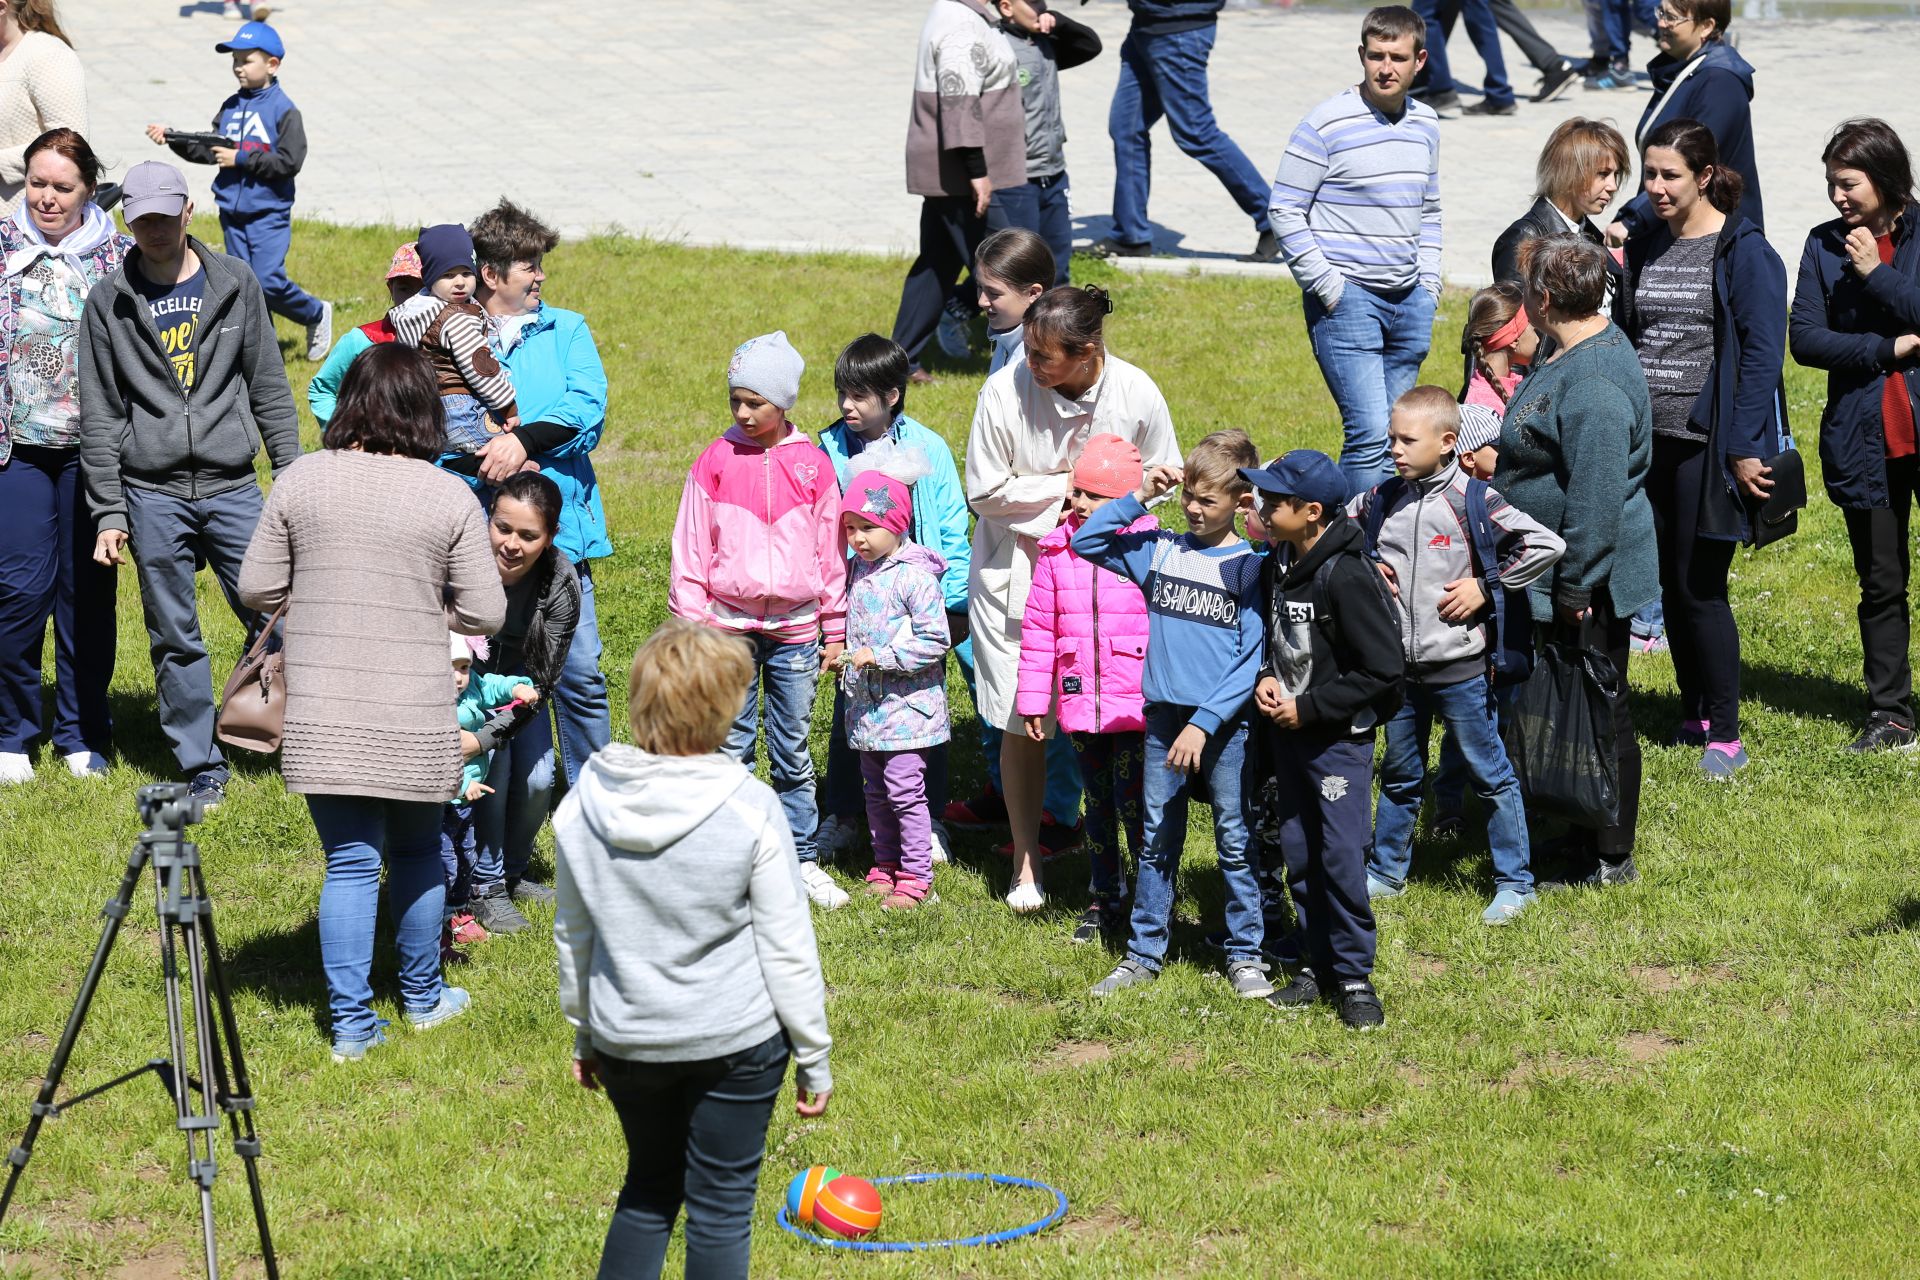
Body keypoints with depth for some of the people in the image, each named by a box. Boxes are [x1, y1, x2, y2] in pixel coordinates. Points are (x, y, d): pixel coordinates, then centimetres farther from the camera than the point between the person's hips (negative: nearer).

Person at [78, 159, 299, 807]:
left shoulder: (235, 284, 5)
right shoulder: (109, 302, 2)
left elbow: (269, 386, 9)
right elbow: (100, 416, 4)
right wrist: (109, 511, -1)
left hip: (232, 486, 0)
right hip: (153, 494, 0)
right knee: (175, 639, 3)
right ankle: (202, 768, 12)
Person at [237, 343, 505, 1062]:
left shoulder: (301, 482, -3)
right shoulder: (450, 499, -6)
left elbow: (257, 590, 1)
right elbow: (484, 613, -4)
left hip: (322, 715, 0)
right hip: (414, 718, 0)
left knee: (350, 862, 7)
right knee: (418, 850, 20)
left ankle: (351, 1022, 5)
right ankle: (422, 997, 33)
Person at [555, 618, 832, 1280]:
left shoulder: (583, 804, -5)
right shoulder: (749, 809, -17)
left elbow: (573, 935, 6)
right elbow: (786, 948, -12)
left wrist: (584, 1032, 20)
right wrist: (814, 1057, -2)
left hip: (627, 1040, 4)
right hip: (736, 1040, -4)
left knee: (649, 1186, 22)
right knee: (721, 1205, 7)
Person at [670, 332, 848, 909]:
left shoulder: (813, 465, 2)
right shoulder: (716, 460, -1)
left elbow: (831, 551, 8)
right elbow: (691, 548, 2)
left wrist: (834, 629, 9)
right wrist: (691, 622, -3)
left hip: (795, 631, 1)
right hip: (729, 628, -1)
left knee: (793, 753, 8)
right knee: (730, 749, 3)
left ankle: (802, 860, 16)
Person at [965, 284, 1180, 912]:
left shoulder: (1135, 394, -13)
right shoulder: (1005, 390, -18)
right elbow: (985, 491, -10)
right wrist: (1067, 485, -16)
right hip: (1016, 571, -1)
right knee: (1020, 725, 2)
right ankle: (1026, 864, 17)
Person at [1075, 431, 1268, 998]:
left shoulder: (1249, 567, -5)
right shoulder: (1159, 550, 6)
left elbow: (1253, 658, -9)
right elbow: (1085, 542, 12)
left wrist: (1204, 724, -16)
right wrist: (1140, 496, 1)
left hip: (1225, 725, -3)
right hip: (1164, 717, 4)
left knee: (1235, 842, 4)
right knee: (1157, 840, 9)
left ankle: (1245, 956, 14)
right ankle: (1143, 954, 17)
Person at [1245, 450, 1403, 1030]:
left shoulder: (1347, 576, -20)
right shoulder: (1276, 566, 4)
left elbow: (1382, 670, -19)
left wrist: (1308, 707, -17)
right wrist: (1266, 678, -2)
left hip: (1339, 737, -8)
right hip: (1287, 730, 8)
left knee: (1342, 855, -8)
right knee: (1298, 851, 12)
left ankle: (1354, 975, 2)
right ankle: (1317, 965, 22)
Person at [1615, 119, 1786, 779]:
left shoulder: (1743, 251, -8)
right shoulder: (1644, 248, 11)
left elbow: (1762, 352, -12)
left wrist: (1744, 447, -17)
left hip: (1708, 444, -6)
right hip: (1649, 440, 6)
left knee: (1700, 585, -5)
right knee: (1672, 583, 10)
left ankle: (1725, 736, 3)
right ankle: (1694, 714, 22)